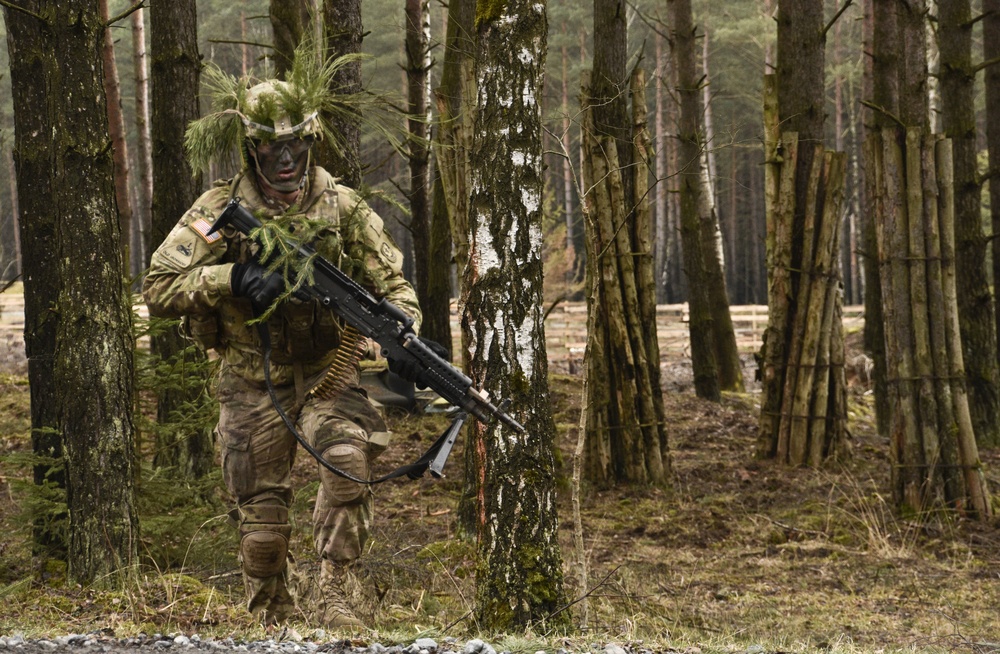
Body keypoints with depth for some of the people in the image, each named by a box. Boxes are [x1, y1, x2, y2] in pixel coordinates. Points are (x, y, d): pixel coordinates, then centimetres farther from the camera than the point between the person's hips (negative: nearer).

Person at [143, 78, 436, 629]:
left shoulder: (340, 207, -2)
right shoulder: (220, 211, -7)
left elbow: (391, 282, 3)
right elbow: (157, 289, -12)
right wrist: (231, 279, -25)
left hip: (327, 370, 0)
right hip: (253, 382, 0)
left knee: (350, 458, -27)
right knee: (262, 517, 3)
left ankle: (331, 598, -19)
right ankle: (271, 621, 25)